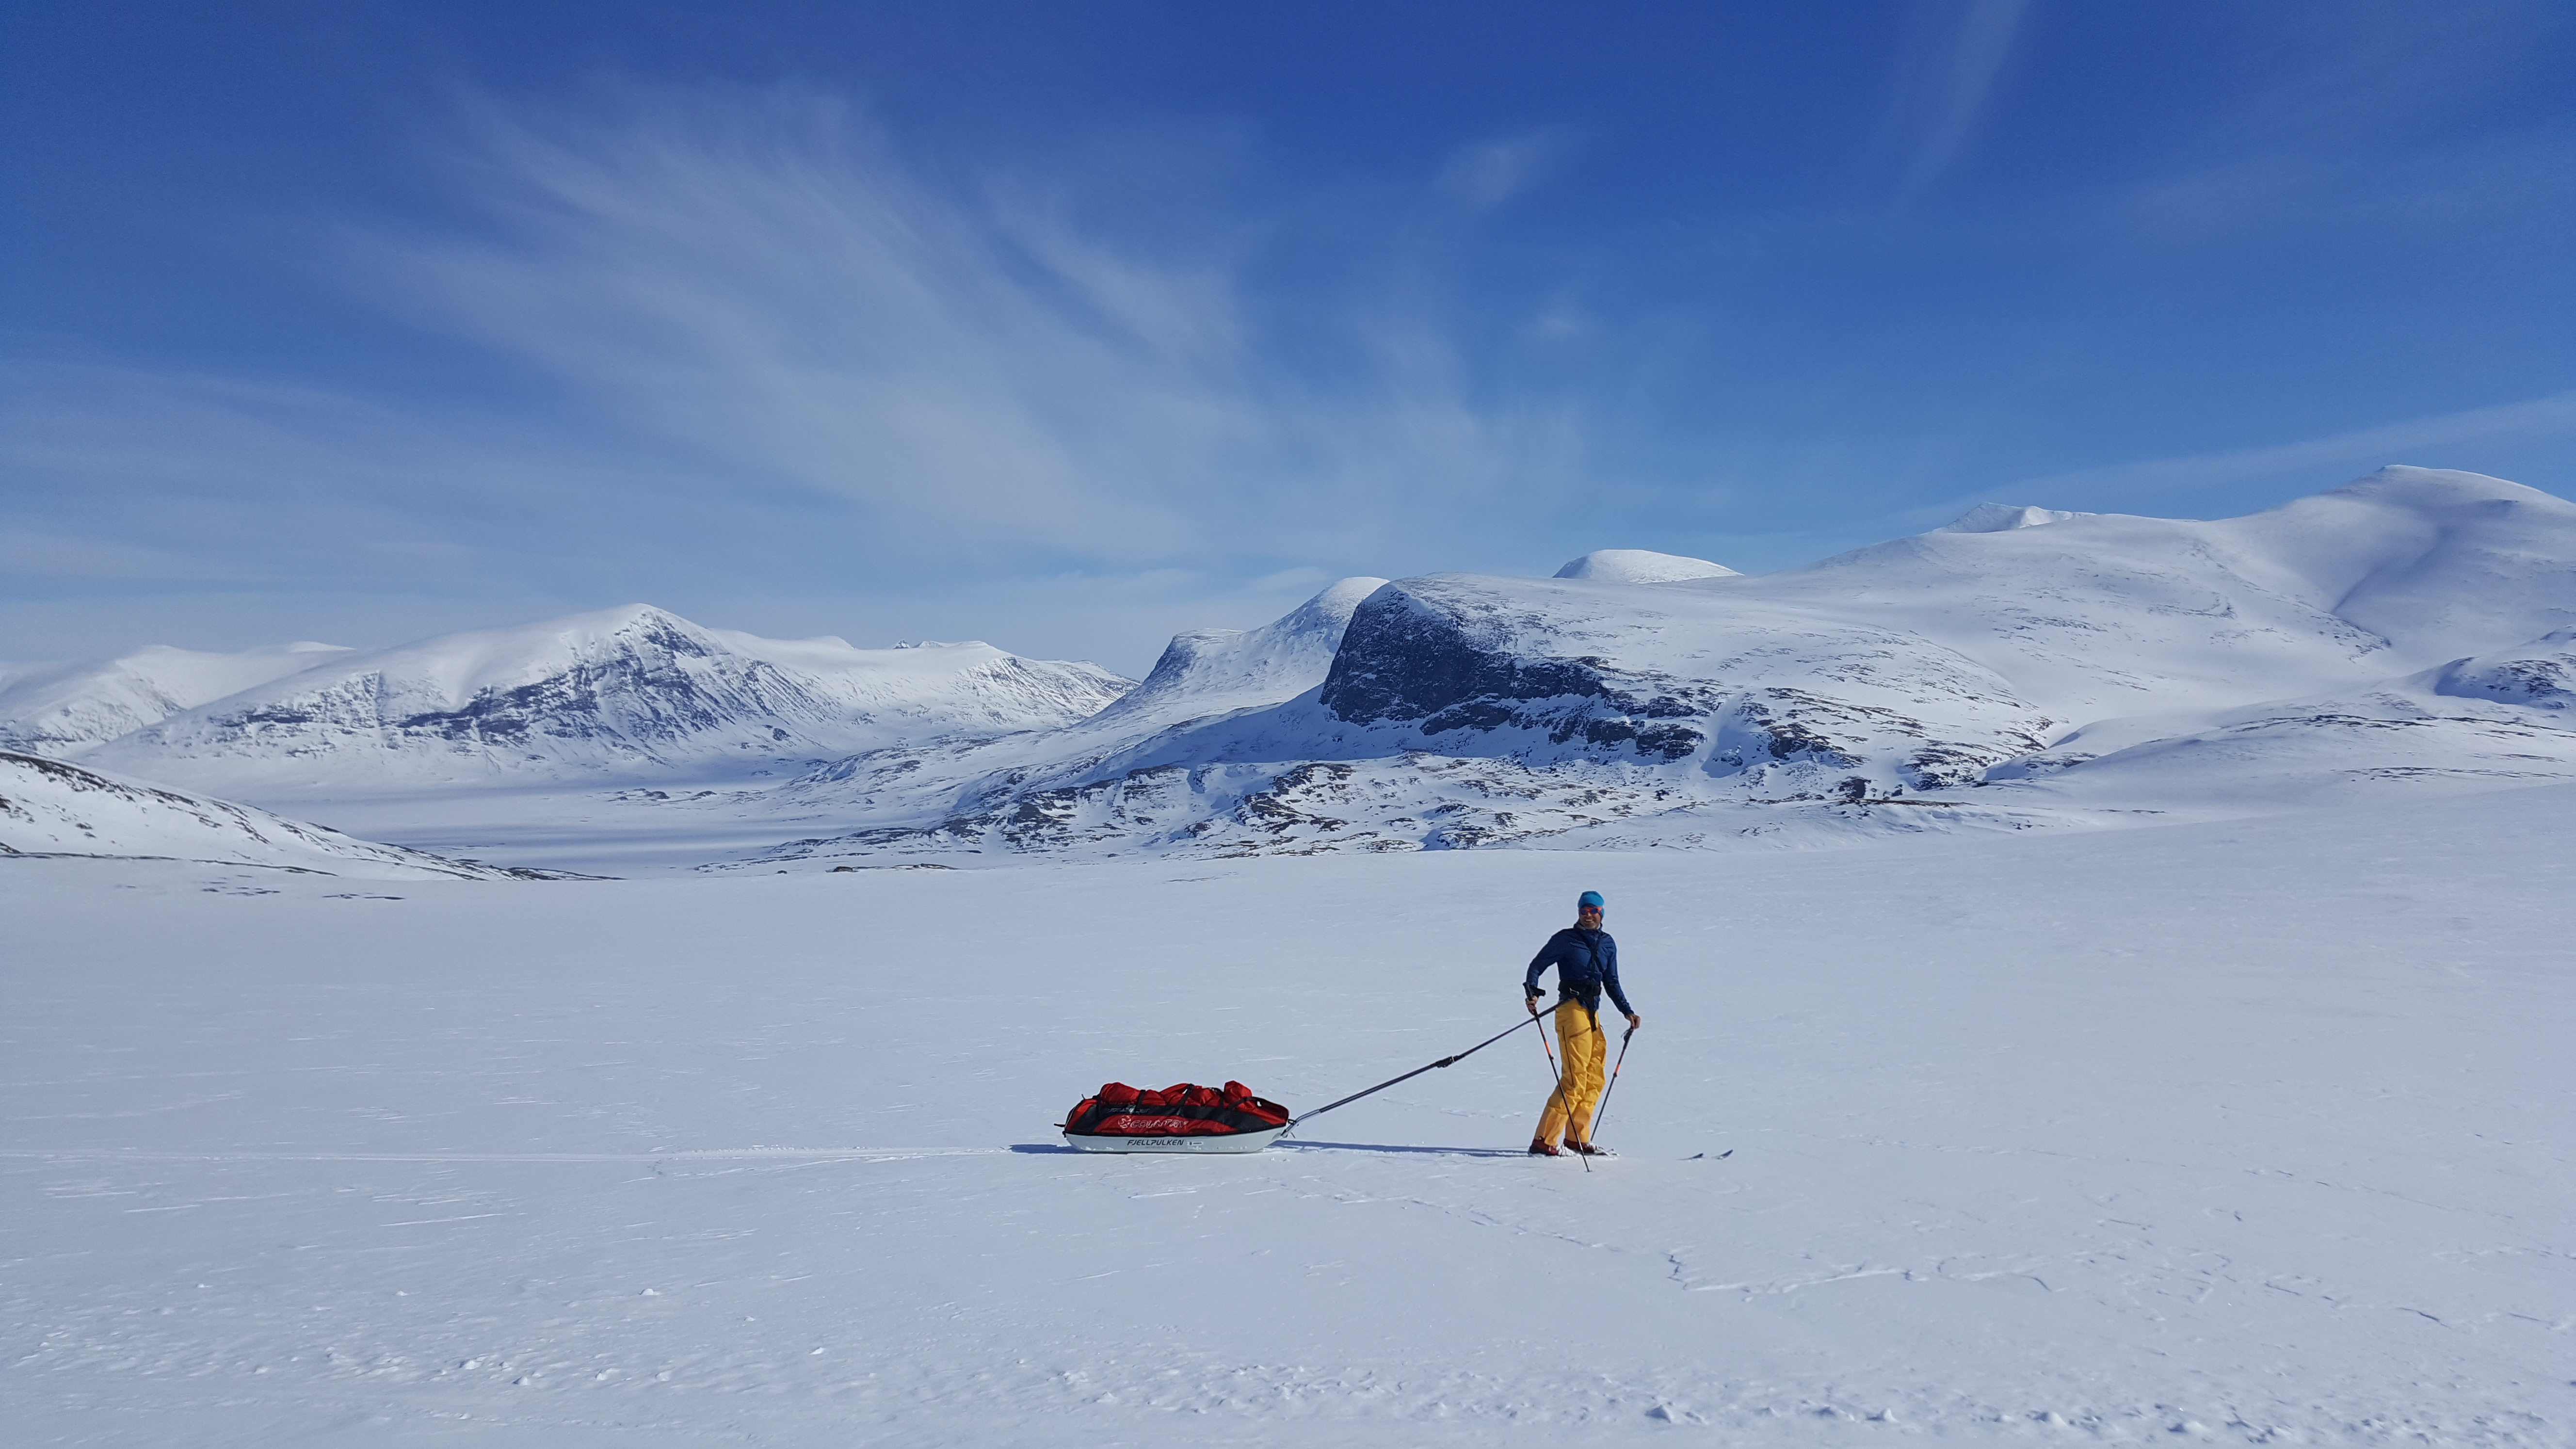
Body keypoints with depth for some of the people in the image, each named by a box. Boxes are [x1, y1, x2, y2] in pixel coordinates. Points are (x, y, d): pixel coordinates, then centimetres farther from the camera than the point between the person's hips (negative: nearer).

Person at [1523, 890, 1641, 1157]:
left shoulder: (1607, 944, 13)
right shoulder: (1565, 939, -4)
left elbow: (1612, 983, 20)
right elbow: (1537, 965, -3)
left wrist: (1627, 1012, 12)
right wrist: (1531, 991, -20)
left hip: (1593, 1014, 7)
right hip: (1572, 1010, -7)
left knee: (1594, 1080, 8)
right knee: (1575, 1079, -14)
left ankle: (1577, 1139, 18)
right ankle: (1543, 1142, -14)